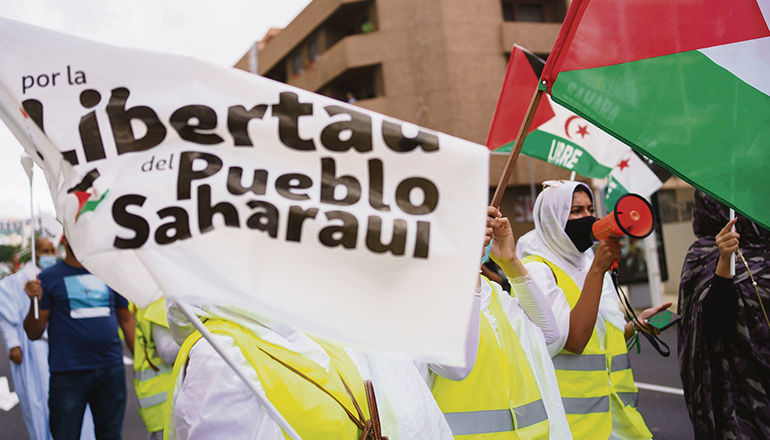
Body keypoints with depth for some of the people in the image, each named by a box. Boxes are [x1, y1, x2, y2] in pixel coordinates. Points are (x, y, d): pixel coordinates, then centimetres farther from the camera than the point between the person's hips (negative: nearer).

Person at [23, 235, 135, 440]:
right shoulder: (49, 278, 0)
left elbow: (126, 319, 15)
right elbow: (34, 334, -3)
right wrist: (35, 301, -20)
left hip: (112, 369, 3)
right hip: (68, 373, -3)